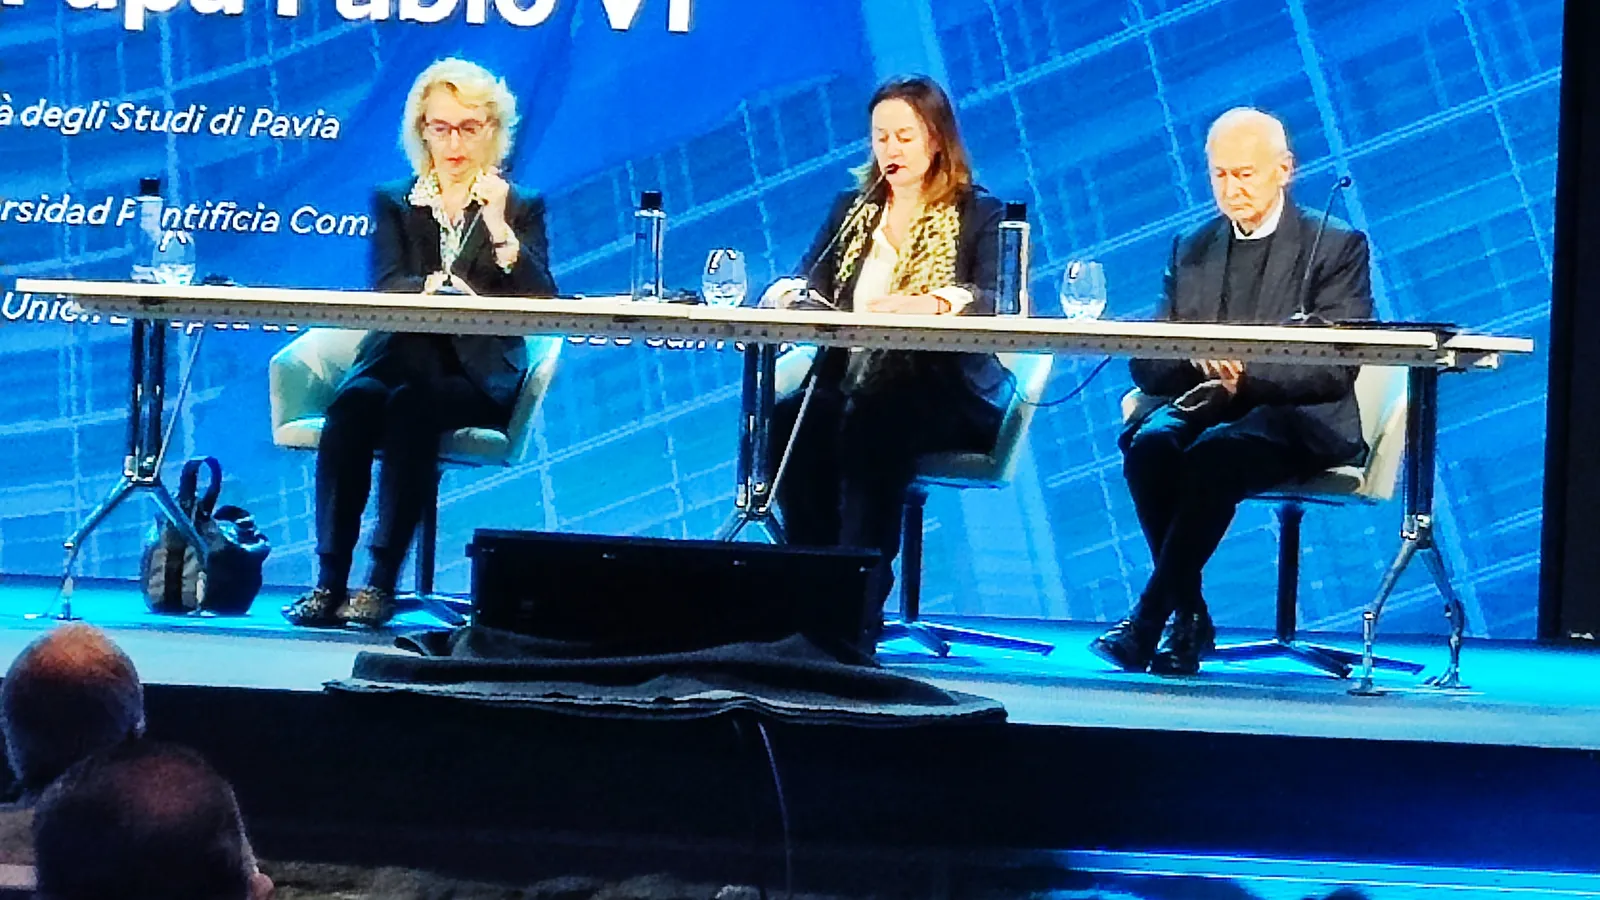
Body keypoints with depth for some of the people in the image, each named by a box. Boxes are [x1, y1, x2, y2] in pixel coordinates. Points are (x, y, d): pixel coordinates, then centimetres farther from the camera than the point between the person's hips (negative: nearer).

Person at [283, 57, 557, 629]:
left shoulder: (521, 207, 10)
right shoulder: (394, 203, 16)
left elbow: (543, 303, -5)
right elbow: (386, 288, -2)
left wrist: (500, 229, -17)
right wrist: (430, 286, -23)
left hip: (478, 374, -2)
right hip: (401, 358, 2)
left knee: (412, 404, -34)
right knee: (353, 401, -32)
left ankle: (382, 581, -35)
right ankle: (329, 578, -33)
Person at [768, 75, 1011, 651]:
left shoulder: (979, 215, 8)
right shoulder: (852, 211, 23)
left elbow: (997, 302, -10)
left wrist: (930, 302, -31)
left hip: (943, 394, -4)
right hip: (849, 382, 4)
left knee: (870, 422, -37)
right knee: (789, 419, -31)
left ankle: (860, 601, -39)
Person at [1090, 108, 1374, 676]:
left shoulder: (1337, 247, 4)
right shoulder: (1192, 251, 18)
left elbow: (1335, 370, -7)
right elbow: (1149, 368, 10)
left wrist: (1249, 376, -24)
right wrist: (1192, 357, -14)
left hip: (1299, 419, -4)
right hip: (1202, 407, 4)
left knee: (1214, 453, -35)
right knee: (1149, 443, -30)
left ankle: (1148, 617, -31)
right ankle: (1188, 617, -21)